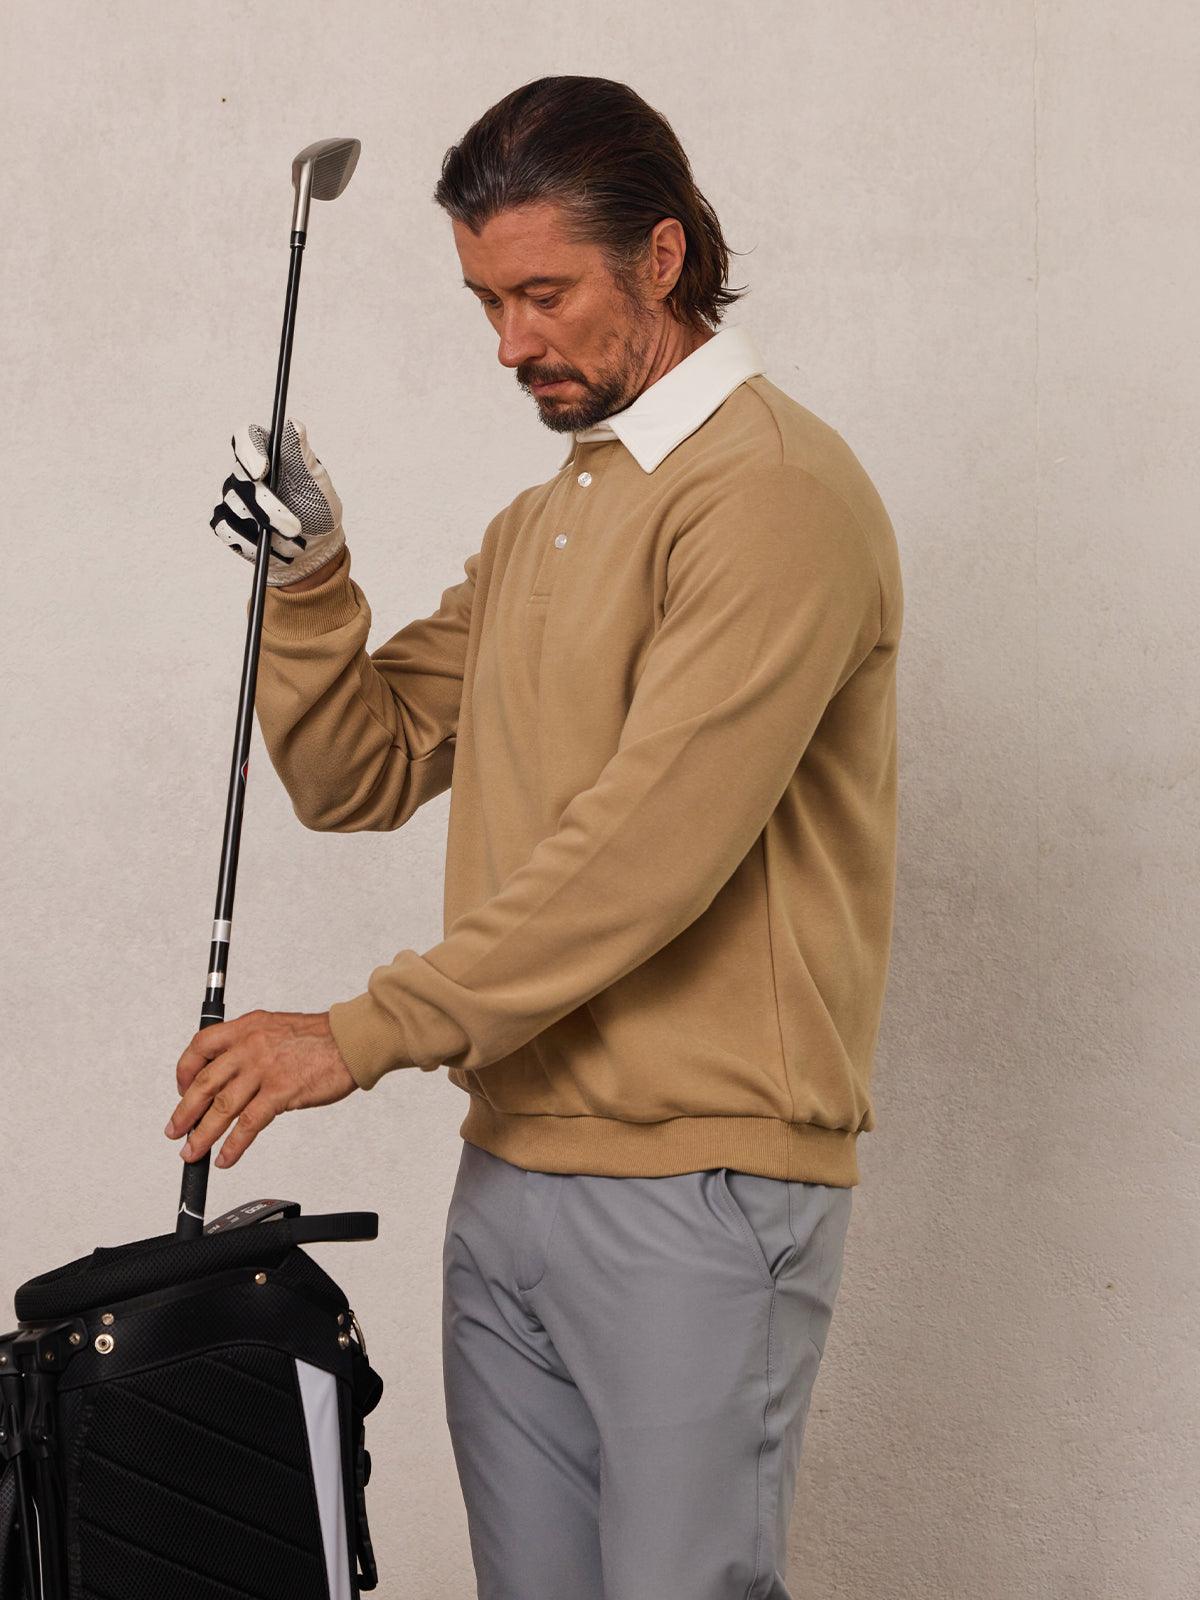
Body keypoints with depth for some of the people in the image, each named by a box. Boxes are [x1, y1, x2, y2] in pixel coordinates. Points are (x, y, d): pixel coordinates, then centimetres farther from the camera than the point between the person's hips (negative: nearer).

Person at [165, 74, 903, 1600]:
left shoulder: (775, 493, -12)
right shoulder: (539, 523, 18)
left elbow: (651, 846, -21)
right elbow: (360, 774, 17)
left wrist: (363, 1035, -20)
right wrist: (306, 573, 0)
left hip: (696, 1188, -8)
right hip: (510, 1170, 8)